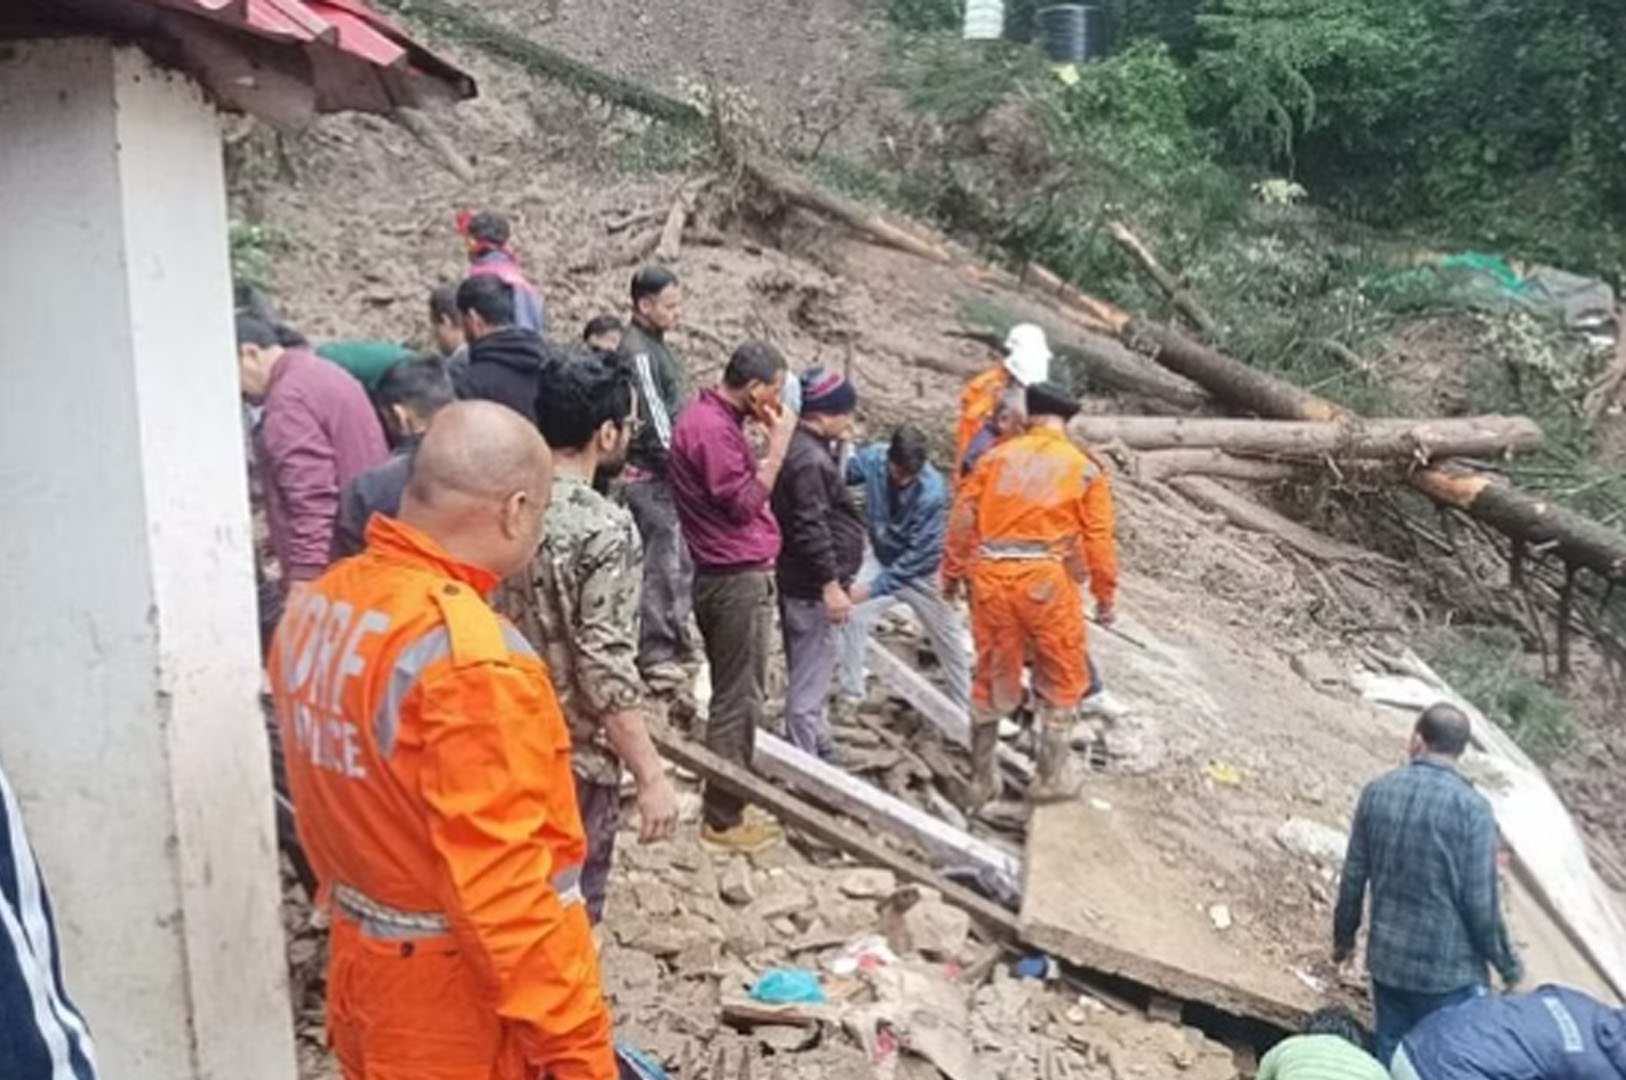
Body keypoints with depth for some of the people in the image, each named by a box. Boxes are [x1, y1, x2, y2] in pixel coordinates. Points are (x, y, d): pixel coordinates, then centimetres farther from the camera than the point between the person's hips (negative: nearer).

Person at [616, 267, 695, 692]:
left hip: (664, 471, 10)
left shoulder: (653, 344, 15)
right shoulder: (638, 351, -17)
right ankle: (657, 655, 1)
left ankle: (675, 641, 27)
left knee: (676, 560, 16)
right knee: (665, 560, -6)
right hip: (652, 472, -10)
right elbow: (654, 421, -20)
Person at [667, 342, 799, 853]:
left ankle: (723, 805, 29)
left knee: (733, 695, 18)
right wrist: (778, 444, -17)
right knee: (740, 701, -2)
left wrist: (768, 443, 8)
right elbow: (744, 503, -20)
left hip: (728, 576, 11)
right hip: (737, 579, -11)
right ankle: (723, 818, 8)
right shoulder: (712, 428, -20)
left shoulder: (712, 418, 13)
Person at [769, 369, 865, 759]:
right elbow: (811, 528, -26)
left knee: (811, 673, 23)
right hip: (815, 589, -11)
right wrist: (831, 584, -24)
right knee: (810, 680, -2)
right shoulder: (809, 459, -22)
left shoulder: (806, 449, 12)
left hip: (801, 582, 11)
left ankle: (819, 750, 38)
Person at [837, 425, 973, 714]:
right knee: (853, 617, -13)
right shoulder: (873, 458, -23)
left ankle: (966, 708, 29)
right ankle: (850, 698, 2)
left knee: (948, 637, 10)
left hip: (922, 570, -3)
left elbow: (920, 554, -29)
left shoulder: (932, 491, -33)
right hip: (882, 559, 3)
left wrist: (875, 588, -30)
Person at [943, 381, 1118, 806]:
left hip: (991, 578, 3)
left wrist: (953, 572, 17)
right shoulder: (1084, 469, 3)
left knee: (991, 677, 14)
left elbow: (963, 518, 7)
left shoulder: (996, 457, 7)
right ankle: (1052, 777, 20)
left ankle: (983, 777, 23)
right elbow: (1098, 540, 0)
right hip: (1046, 581, -2)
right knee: (1060, 680, 15)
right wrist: (1105, 594, 10)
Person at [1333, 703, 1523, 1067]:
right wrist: (1509, 966, 1)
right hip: (1449, 970, -4)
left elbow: (1353, 878, 3)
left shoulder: (1377, 792, -3)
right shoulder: (1471, 807, -16)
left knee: (1390, 1061, 16)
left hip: (1387, 961, 4)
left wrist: (1344, 936, 18)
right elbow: (1481, 903, -14)